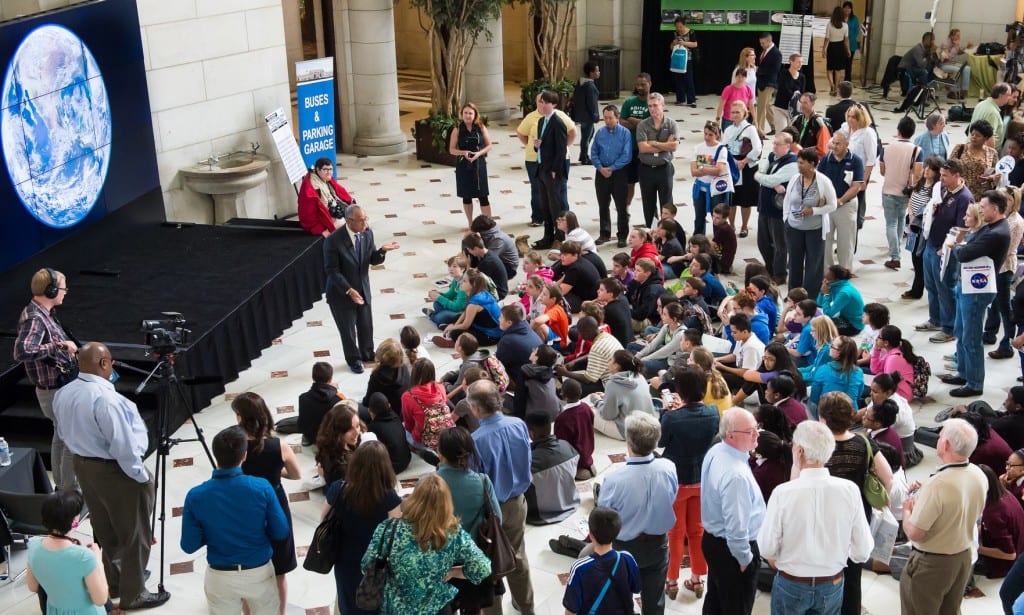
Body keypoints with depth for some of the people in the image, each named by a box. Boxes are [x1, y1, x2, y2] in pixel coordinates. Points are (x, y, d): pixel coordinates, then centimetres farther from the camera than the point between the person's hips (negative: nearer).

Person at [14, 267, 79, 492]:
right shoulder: (34, 319, -26)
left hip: (60, 387, 10)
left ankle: (62, 486, 36)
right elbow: (22, 352, -41)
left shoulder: (43, 313, 5)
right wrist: (59, 345, -36)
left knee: (62, 435, 22)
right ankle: (71, 492, 11)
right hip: (56, 392, -10)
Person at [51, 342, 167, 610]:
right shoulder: (106, 398, -30)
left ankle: (114, 581, 39)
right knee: (134, 533, 7)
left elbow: (64, 434, 12)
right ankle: (133, 594, 17)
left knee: (105, 529, 24)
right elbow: (123, 446, -26)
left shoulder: (62, 394, -2)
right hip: (114, 472, -9)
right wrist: (141, 475, -15)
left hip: (82, 467, 9)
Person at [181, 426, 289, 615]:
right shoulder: (262, 488, -19)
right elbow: (281, 532, -9)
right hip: (259, 573, 0)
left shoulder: (196, 496, -17)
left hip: (220, 576, 1)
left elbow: (189, 545, -9)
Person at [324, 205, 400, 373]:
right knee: (348, 330, 14)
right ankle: (354, 359, 38)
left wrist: (382, 251, -22)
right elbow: (332, 271, -22)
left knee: (366, 326, 21)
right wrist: (349, 290, -29)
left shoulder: (367, 233, -9)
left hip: (363, 289, 5)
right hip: (341, 293, -5)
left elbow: (373, 260, 0)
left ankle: (367, 354, 47)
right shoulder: (333, 241, -26)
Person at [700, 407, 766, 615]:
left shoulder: (715, 452, -4)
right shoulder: (736, 475, -33)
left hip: (712, 538, 9)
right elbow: (736, 526, -29)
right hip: (731, 550, -8)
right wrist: (745, 559, -13)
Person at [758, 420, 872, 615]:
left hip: (790, 585, -2)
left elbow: (766, 549, -13)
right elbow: (862, 552, -9)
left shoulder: (783, 493, -22)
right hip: (832, 586, 2)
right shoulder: (849, 490, -16)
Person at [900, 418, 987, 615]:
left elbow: (914, 533, -25)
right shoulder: (980, 476, -7)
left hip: (931, 563, -7)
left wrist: (907, 509, -6)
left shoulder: (937, 485, -31)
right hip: (964, 557, 7)